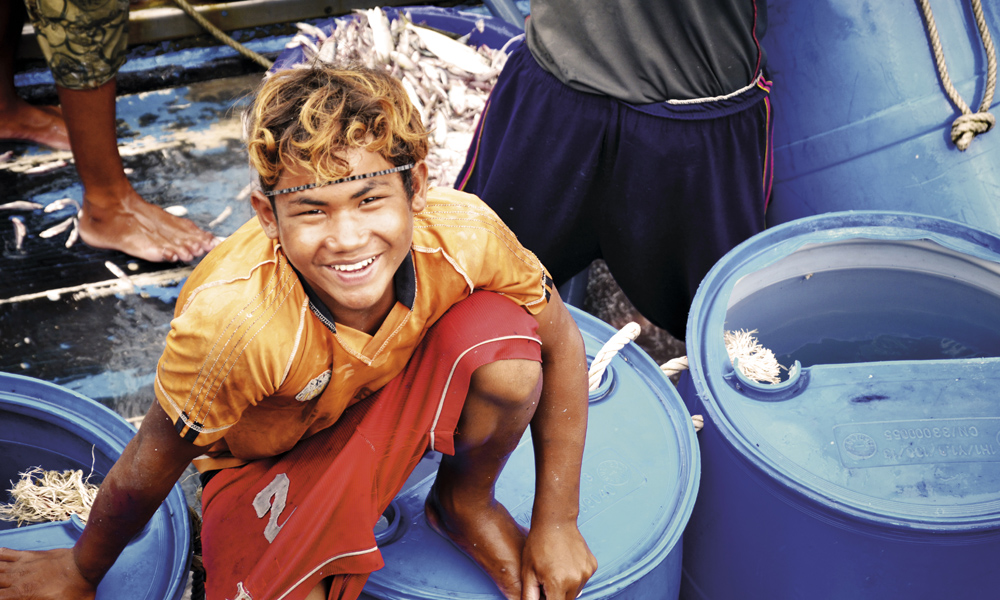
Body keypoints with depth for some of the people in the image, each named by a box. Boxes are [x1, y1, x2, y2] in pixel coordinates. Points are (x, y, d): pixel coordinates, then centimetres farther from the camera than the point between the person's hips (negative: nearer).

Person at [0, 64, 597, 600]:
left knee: (505, 345, -28)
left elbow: (560, 343, -12)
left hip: (400, 400, 3)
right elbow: (150, 468, -21)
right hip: (271, 460, -2)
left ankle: (467, 503, 3)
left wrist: (556, 525, -9)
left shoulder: (464, 236, -31)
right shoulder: (234, 320, -39)